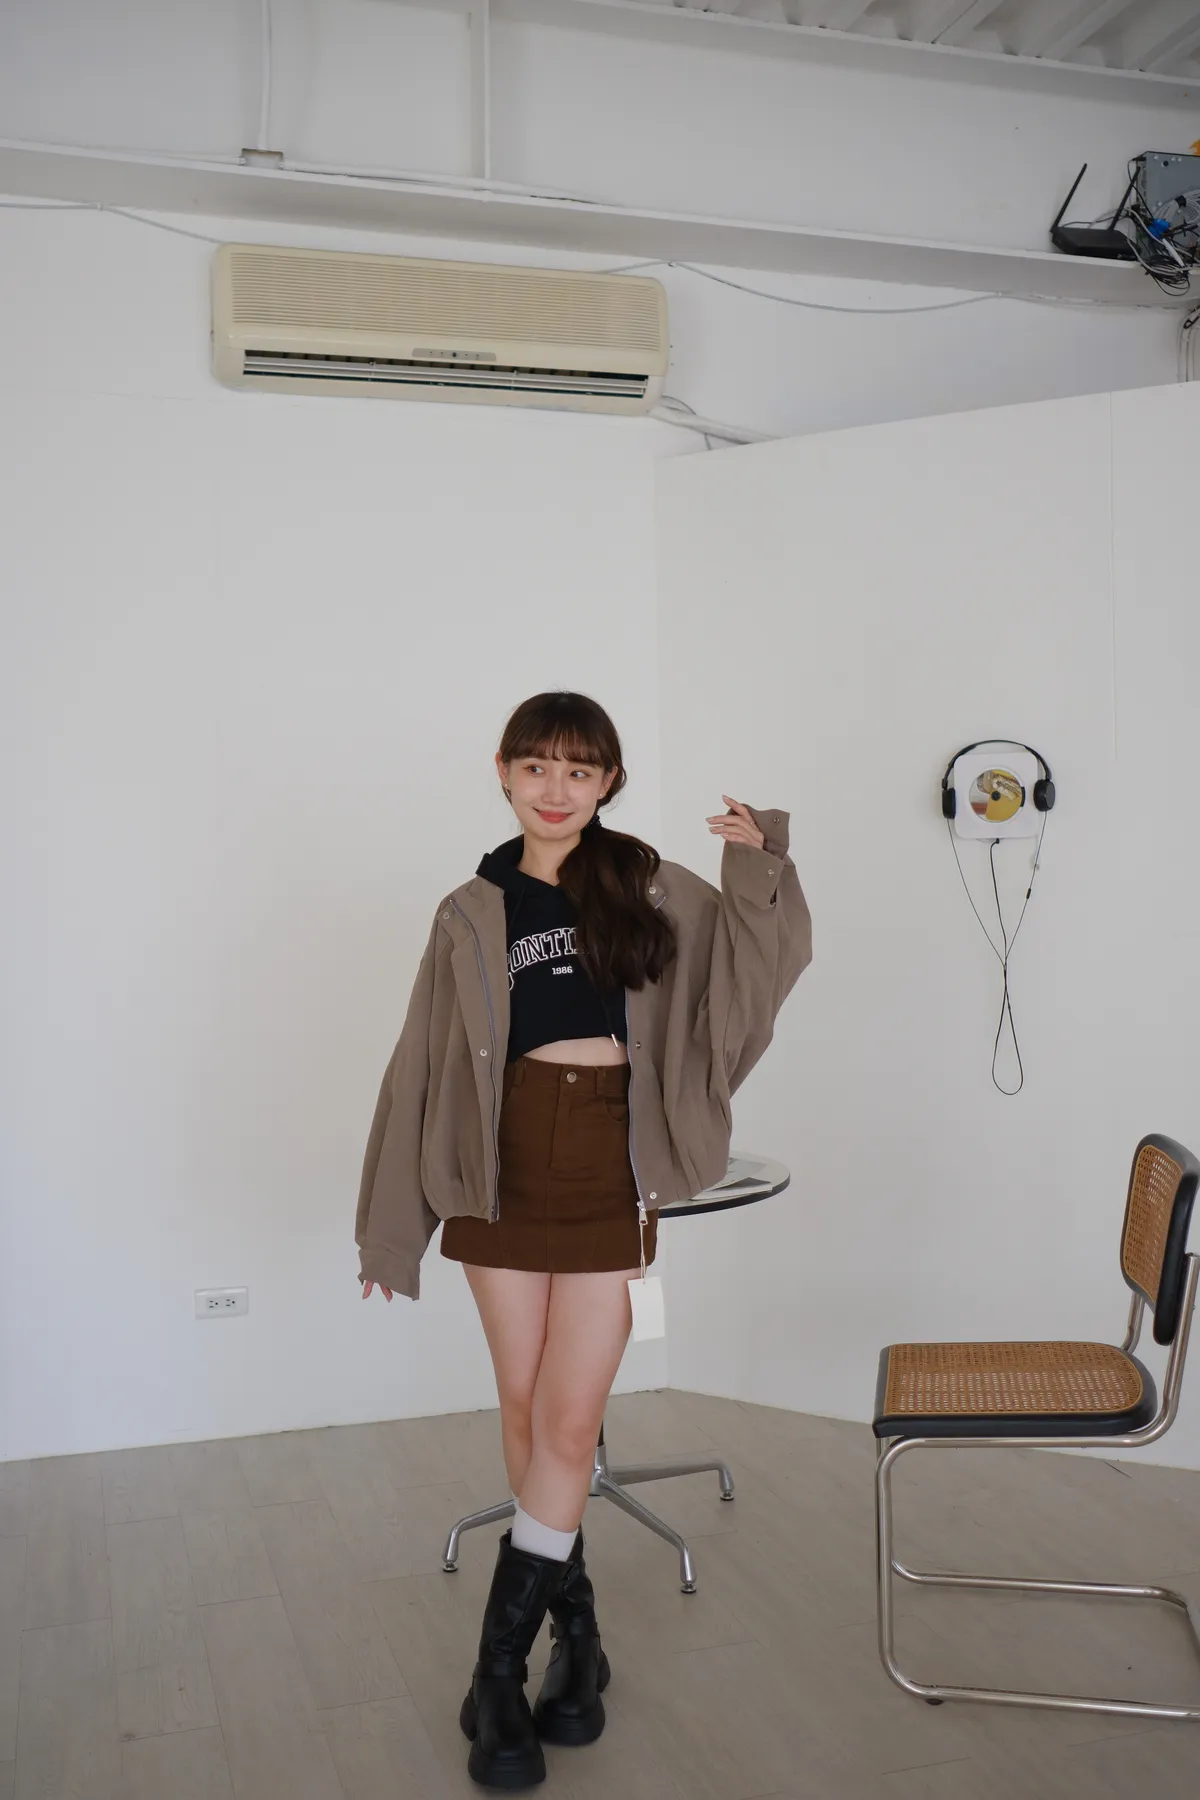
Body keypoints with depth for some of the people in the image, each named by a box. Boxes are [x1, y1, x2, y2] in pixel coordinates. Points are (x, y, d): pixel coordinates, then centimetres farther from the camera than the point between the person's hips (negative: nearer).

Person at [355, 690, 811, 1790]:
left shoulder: (652, 890, 3)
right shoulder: (471, 915, 3)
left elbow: (764, 959, 8)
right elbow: (426, 1070, 5)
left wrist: (760, 867, -9)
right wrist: (391, 1226, 7)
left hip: (609, 1174, -1)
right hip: (505, 1172, 1)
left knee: (569, 1422, -4)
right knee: (526, 1410, 9)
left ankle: (499, 1674, 10)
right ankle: (575, 1625, 31)